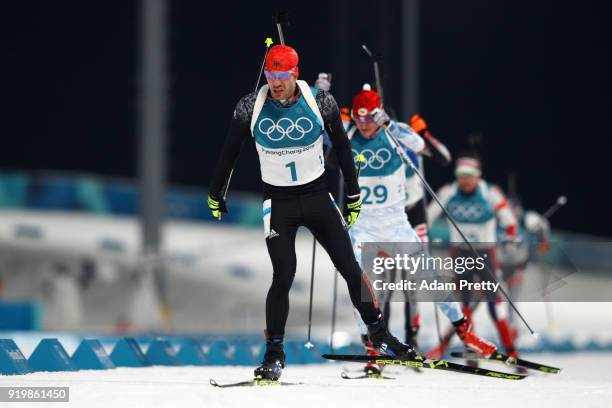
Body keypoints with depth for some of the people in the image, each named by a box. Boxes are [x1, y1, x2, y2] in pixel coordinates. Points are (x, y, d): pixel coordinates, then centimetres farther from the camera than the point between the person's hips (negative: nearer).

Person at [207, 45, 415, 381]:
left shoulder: (320, 102, -10)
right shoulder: (251, 107, -11)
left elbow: (342, 147, 4)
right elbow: (229, 152, 4)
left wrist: (353, 195, 8)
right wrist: (215, 195, 13)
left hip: (317, 196, 1)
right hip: (277, 202, -1)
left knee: (350, 268, 2)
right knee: (284, 276, -12)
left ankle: (379, 335, 18)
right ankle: (274, 354, 0)